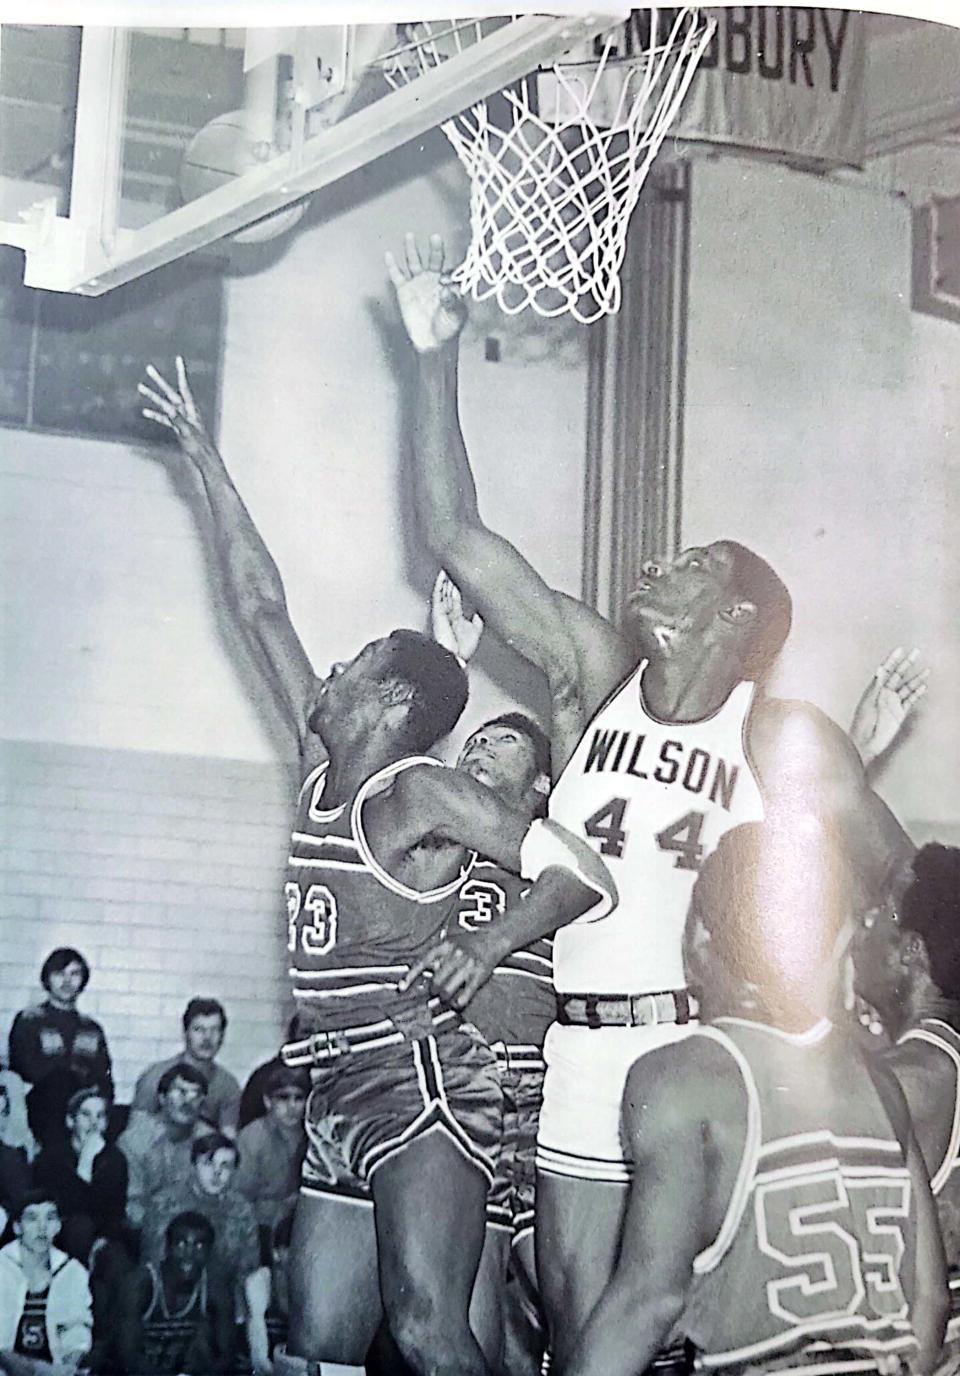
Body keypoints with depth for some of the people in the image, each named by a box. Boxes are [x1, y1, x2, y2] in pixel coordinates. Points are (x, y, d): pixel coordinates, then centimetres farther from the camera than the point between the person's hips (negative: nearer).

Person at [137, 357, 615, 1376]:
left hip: (417, 1078, -8)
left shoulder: (424, 793, -5)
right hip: (338, 1094, 8)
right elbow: (260, 604, 18)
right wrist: (204, 460, 22)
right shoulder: (321, 767, 15)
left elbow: (580, 874, -10)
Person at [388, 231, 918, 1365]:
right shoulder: (595, 673, 7)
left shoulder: (782, 735, -3)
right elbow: (457, 539, 4)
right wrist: (436, 362, 0)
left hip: (711, 1053, -3)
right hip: (584, 1046, 4)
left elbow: (885, 868, 3)